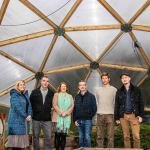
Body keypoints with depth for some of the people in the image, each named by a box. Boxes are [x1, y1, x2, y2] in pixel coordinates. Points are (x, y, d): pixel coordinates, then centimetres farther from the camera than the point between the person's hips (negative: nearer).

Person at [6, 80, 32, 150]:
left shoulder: (25, 95, 14)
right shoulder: (14, 95, -8)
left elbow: (29, 105, 7)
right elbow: (17, 107, -18)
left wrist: (29, 115, -10)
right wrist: (26, 116, -17)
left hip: (23, 120, 7)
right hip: (16, 120, -7)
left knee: (21, 138, 7)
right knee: (16, 138, -8)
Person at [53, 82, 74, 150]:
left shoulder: (70, 96, 17)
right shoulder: (56, 95, 10)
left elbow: (72, 106, 6)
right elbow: (55, 105, -1)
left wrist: (66, 113, -8)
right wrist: (61, 112, -11)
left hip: (67, 117, 2)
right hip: (58, 116, -2)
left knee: (64, 135, 1)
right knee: (58, 134, -6)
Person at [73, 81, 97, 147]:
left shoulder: (91, 96, 0)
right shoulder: (77, 97, 12)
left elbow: (94, 108, 0)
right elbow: (74, 109, 12)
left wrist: (90, 116, -3)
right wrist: (75, 119, 5)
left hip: (87, 120, -4)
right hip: (79, 120, 4)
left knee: (87, 137, -4)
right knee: (81, 137, 10)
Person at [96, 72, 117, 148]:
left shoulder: (113, 89, 3)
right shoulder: (98, 90, 14)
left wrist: (115, 114, -3)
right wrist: (98, 111, 9)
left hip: (110, 114, -3)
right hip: (100, 115, 3)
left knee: (110, 135, -2)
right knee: (99, 135, 6)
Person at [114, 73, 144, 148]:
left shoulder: (136, 90, 5)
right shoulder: (119, 91, 9)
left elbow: (141, 103, 4)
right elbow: (116, 105, 9)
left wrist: (140, 115, -5)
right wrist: (117, 118, 5)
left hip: (134, 115, -1)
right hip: (123, 116, 2)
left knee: (136, 136, -5)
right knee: (126, 136, 6)